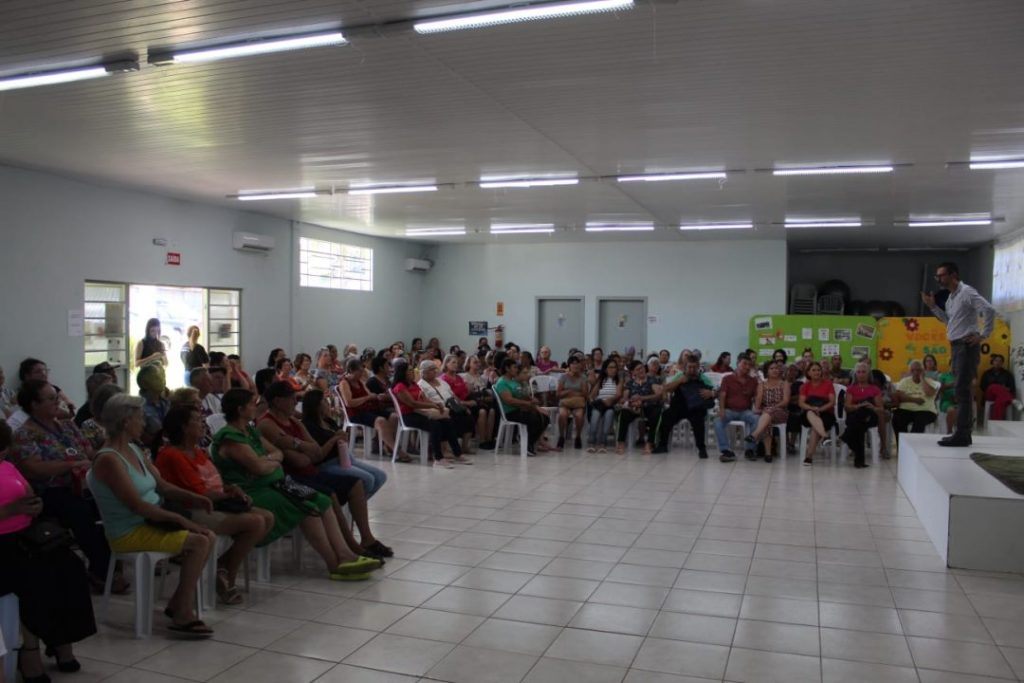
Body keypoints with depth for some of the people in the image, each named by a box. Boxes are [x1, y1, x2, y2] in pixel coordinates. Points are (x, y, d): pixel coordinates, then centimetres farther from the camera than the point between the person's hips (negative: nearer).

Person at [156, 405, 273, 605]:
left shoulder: (198, 451, 15)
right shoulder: (172, 455, -14)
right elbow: (200, 493, -16)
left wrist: (232, 489, -4)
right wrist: (230, 494, -3)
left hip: (215, 505, 10)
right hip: (194, 513, -10)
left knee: (267, 517, -2)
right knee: (256, 522, -22)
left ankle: (223, 565, 5)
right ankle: (228, 578, -2)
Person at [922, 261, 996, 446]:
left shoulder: (967, 292, -12)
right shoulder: (951, 297, 16)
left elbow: (989, 310, -20)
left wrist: (983, 335, -17)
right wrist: (932, 306, 16)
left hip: (967, 346, -10)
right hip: (957, 346, 10)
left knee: (962, 390, -11)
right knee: (962, 391, 11)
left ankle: (962, 434, -10)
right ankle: (963, 433, 16)